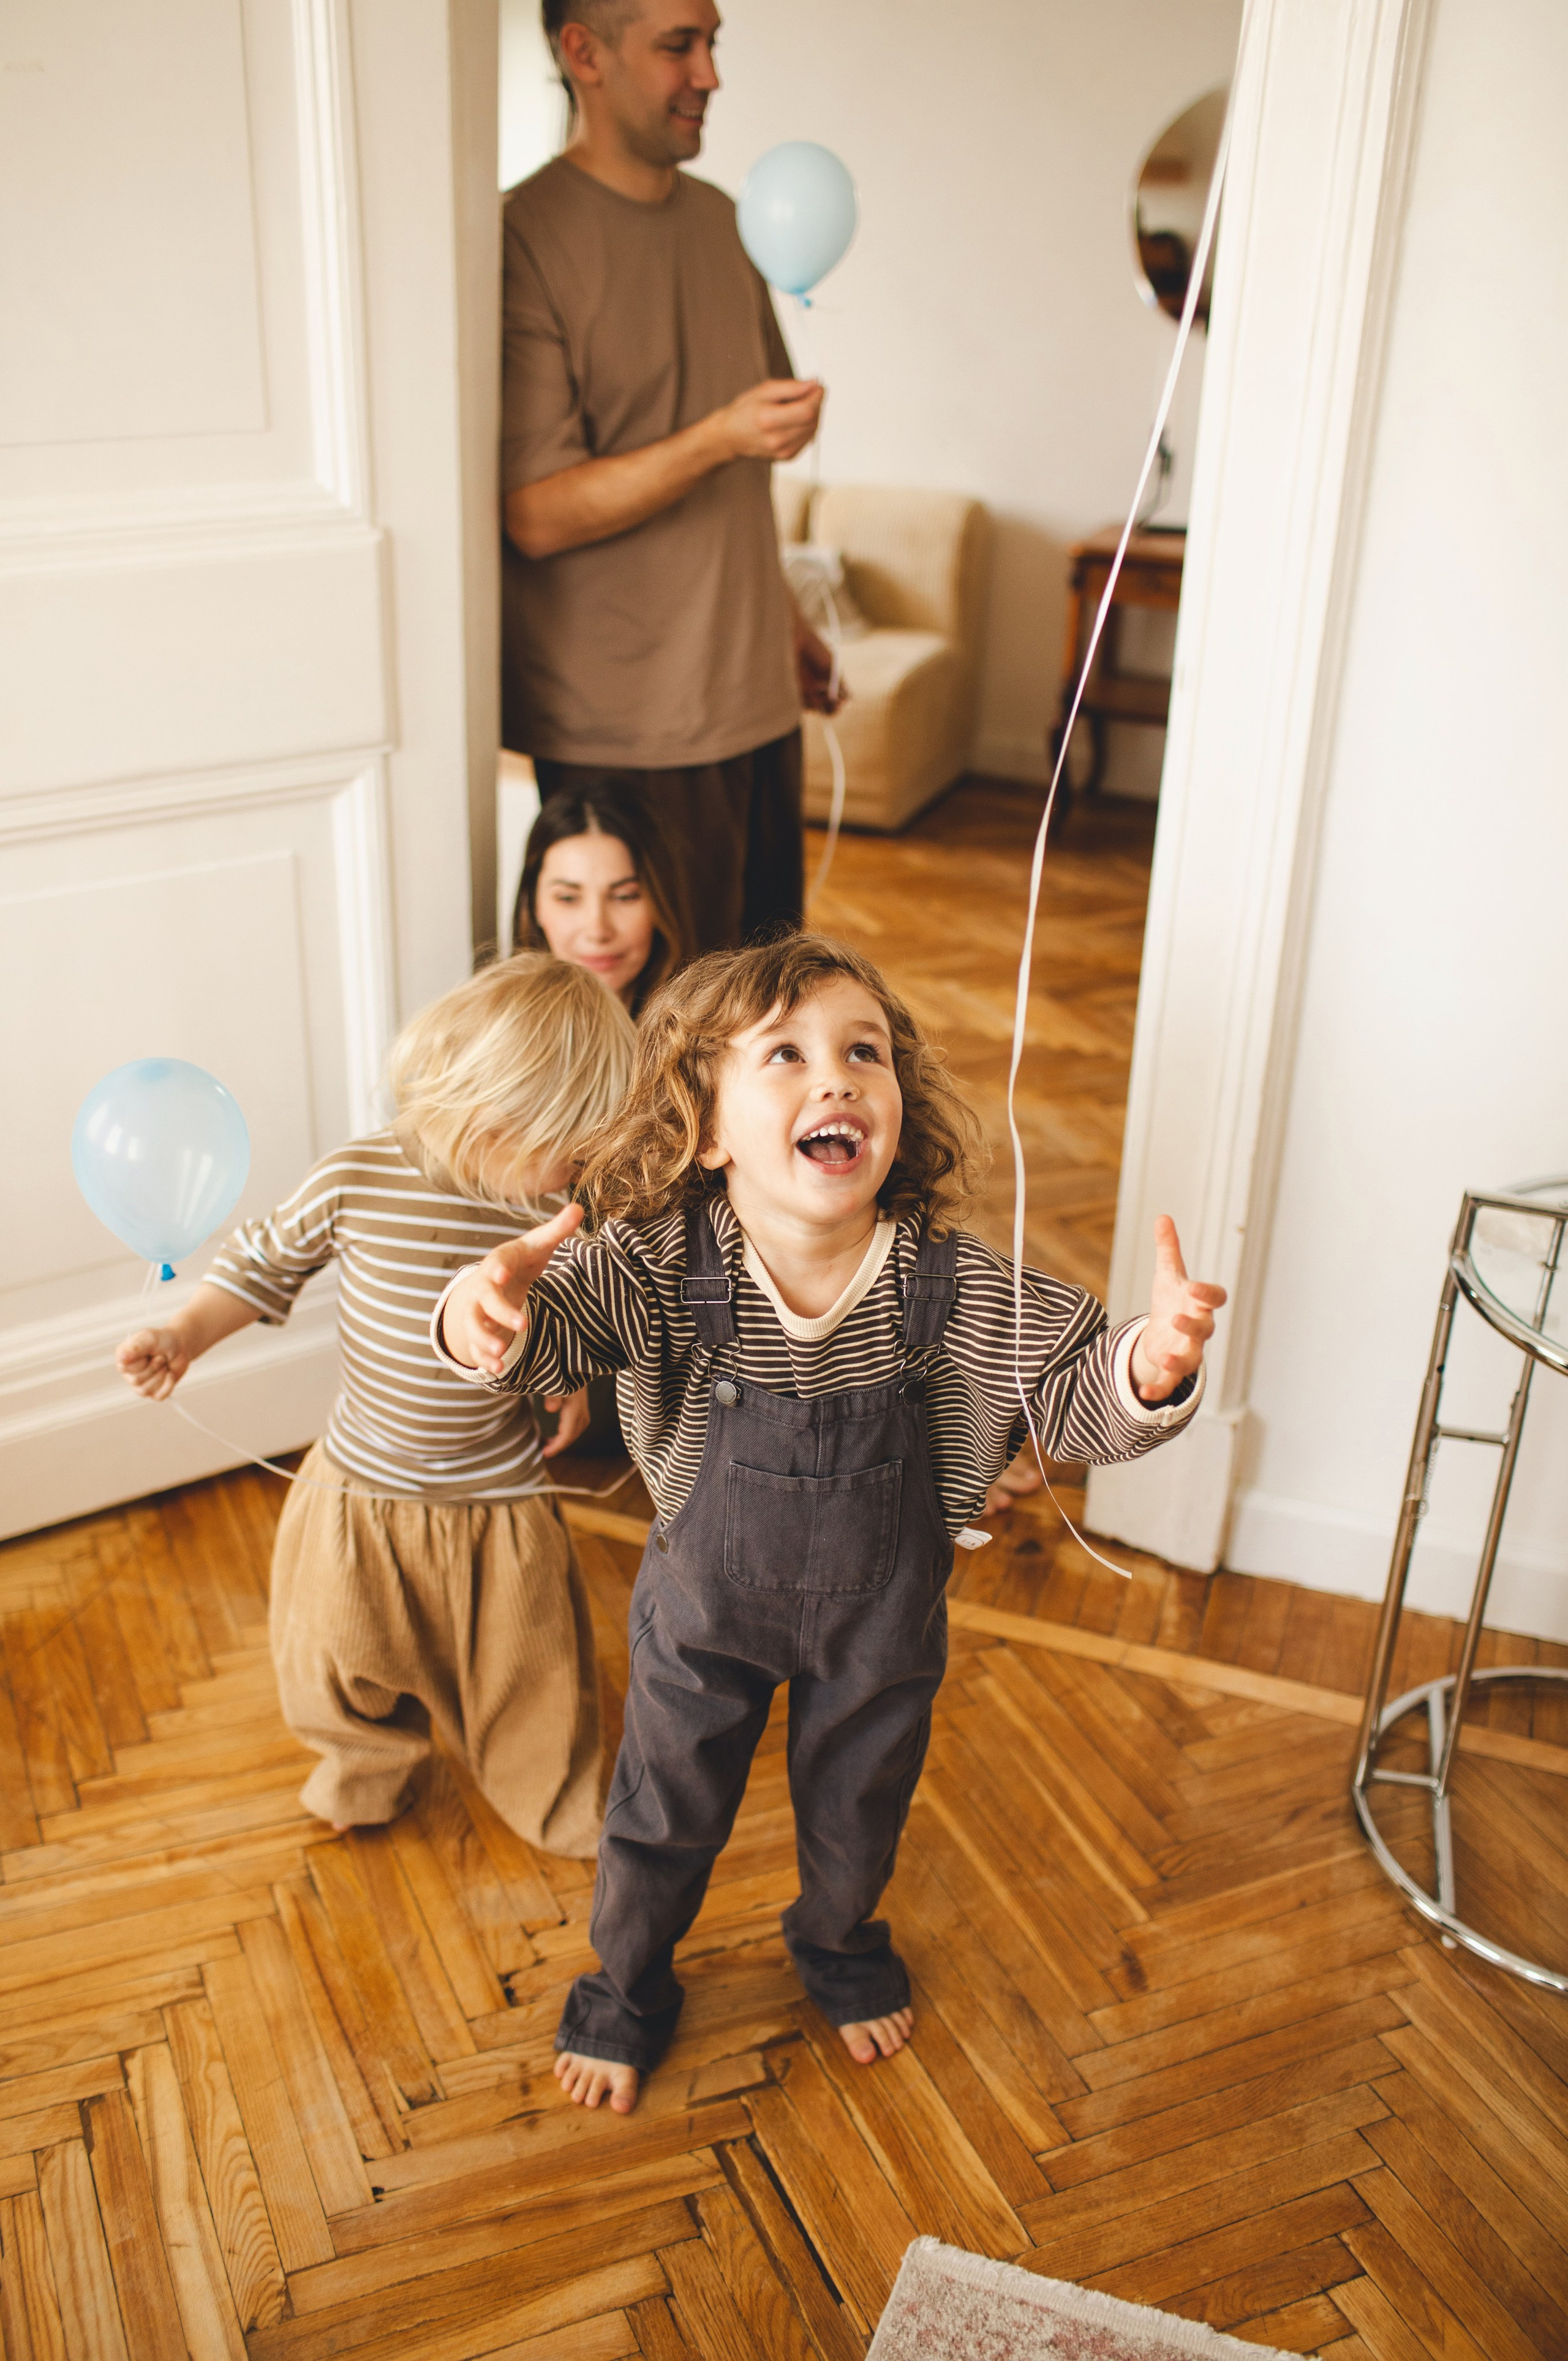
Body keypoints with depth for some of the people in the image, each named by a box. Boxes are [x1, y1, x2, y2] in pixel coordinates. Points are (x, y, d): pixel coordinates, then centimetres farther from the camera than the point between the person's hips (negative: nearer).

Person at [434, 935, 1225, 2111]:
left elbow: (1073, 1394, -23)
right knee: (664, 1814, 21)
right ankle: (627, 1990, 53)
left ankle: (842, 1945, 63)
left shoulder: (956, 1282, -27)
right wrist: (486, 1317, -61)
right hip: (706, 1601, -1)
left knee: (859, 1805, 27)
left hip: (881, 1611, 1)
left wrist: (1148, 1367, -46)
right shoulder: (661, 1265, -30)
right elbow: (554, 1321, -37)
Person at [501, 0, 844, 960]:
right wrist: (719, 437, -27)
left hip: (755, 696, 7)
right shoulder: (526, 238, -12)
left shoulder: (724, 222, 12)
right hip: (625, 731, -7)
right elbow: (536, 515, -18)